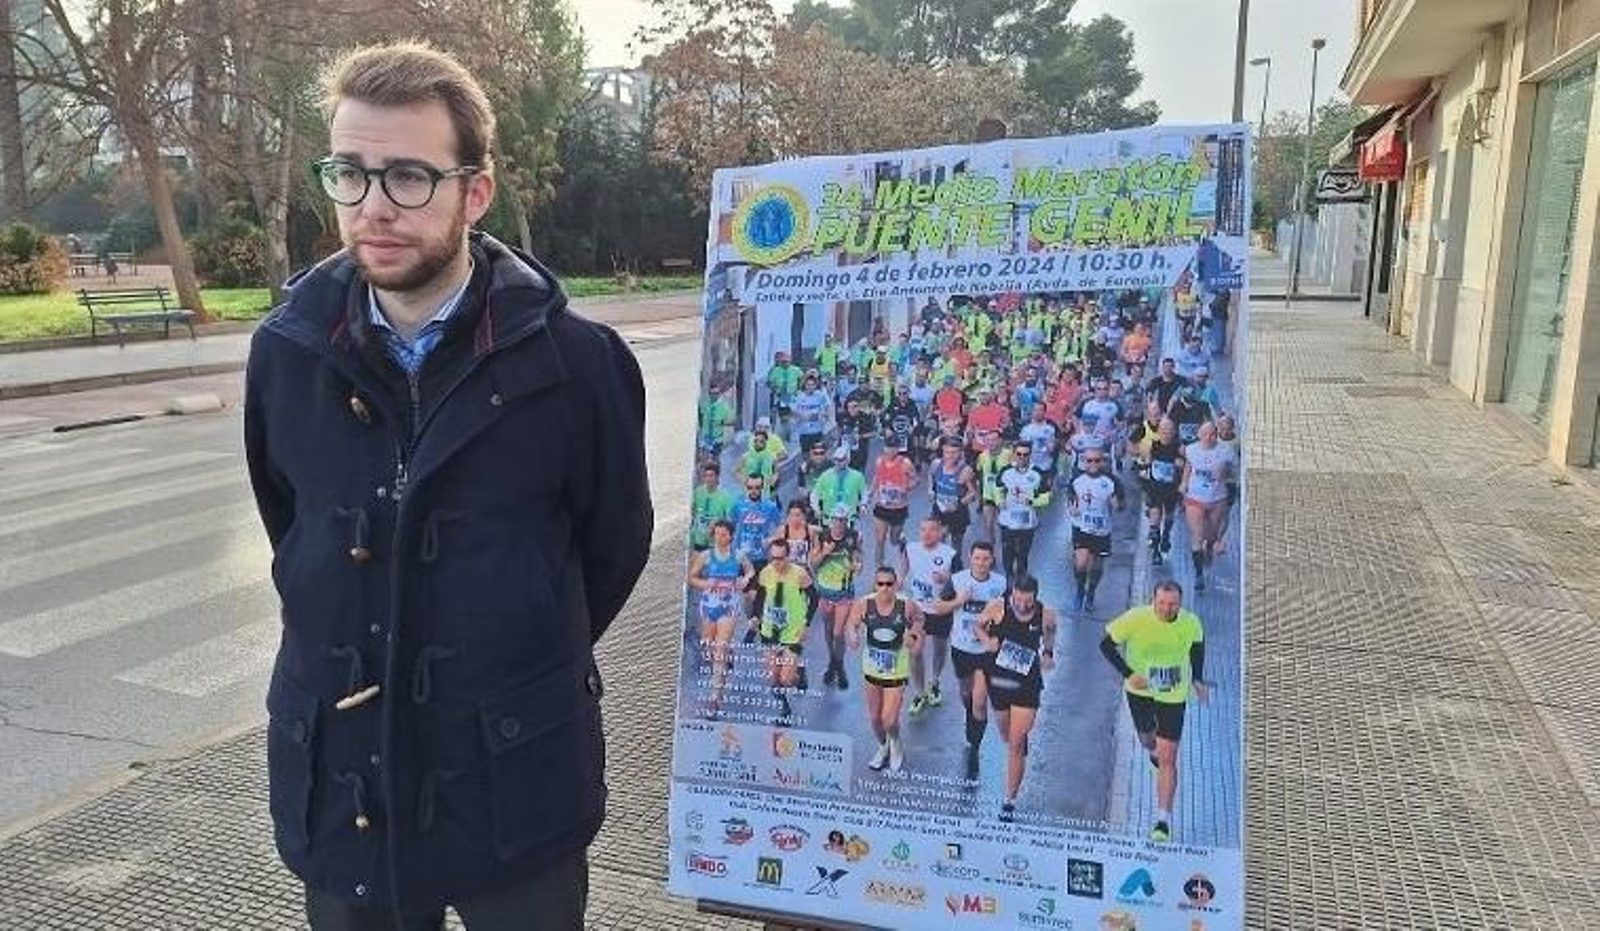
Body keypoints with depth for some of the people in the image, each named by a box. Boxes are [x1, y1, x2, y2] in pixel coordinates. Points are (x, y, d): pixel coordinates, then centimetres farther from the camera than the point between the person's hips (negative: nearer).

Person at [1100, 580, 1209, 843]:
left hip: (1174, 696, -1)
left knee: (1167, 759, -5)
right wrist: (1128, 674, -24)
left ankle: (1163, 820, 3)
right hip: (1140, 691, 1)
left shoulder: (1192, 624, -16)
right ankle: (1155, 752, 62)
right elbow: (1106, 644, -14)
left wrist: (1197, 679, 4)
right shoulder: (1136, 619, -23)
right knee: (1147, 740, 22)